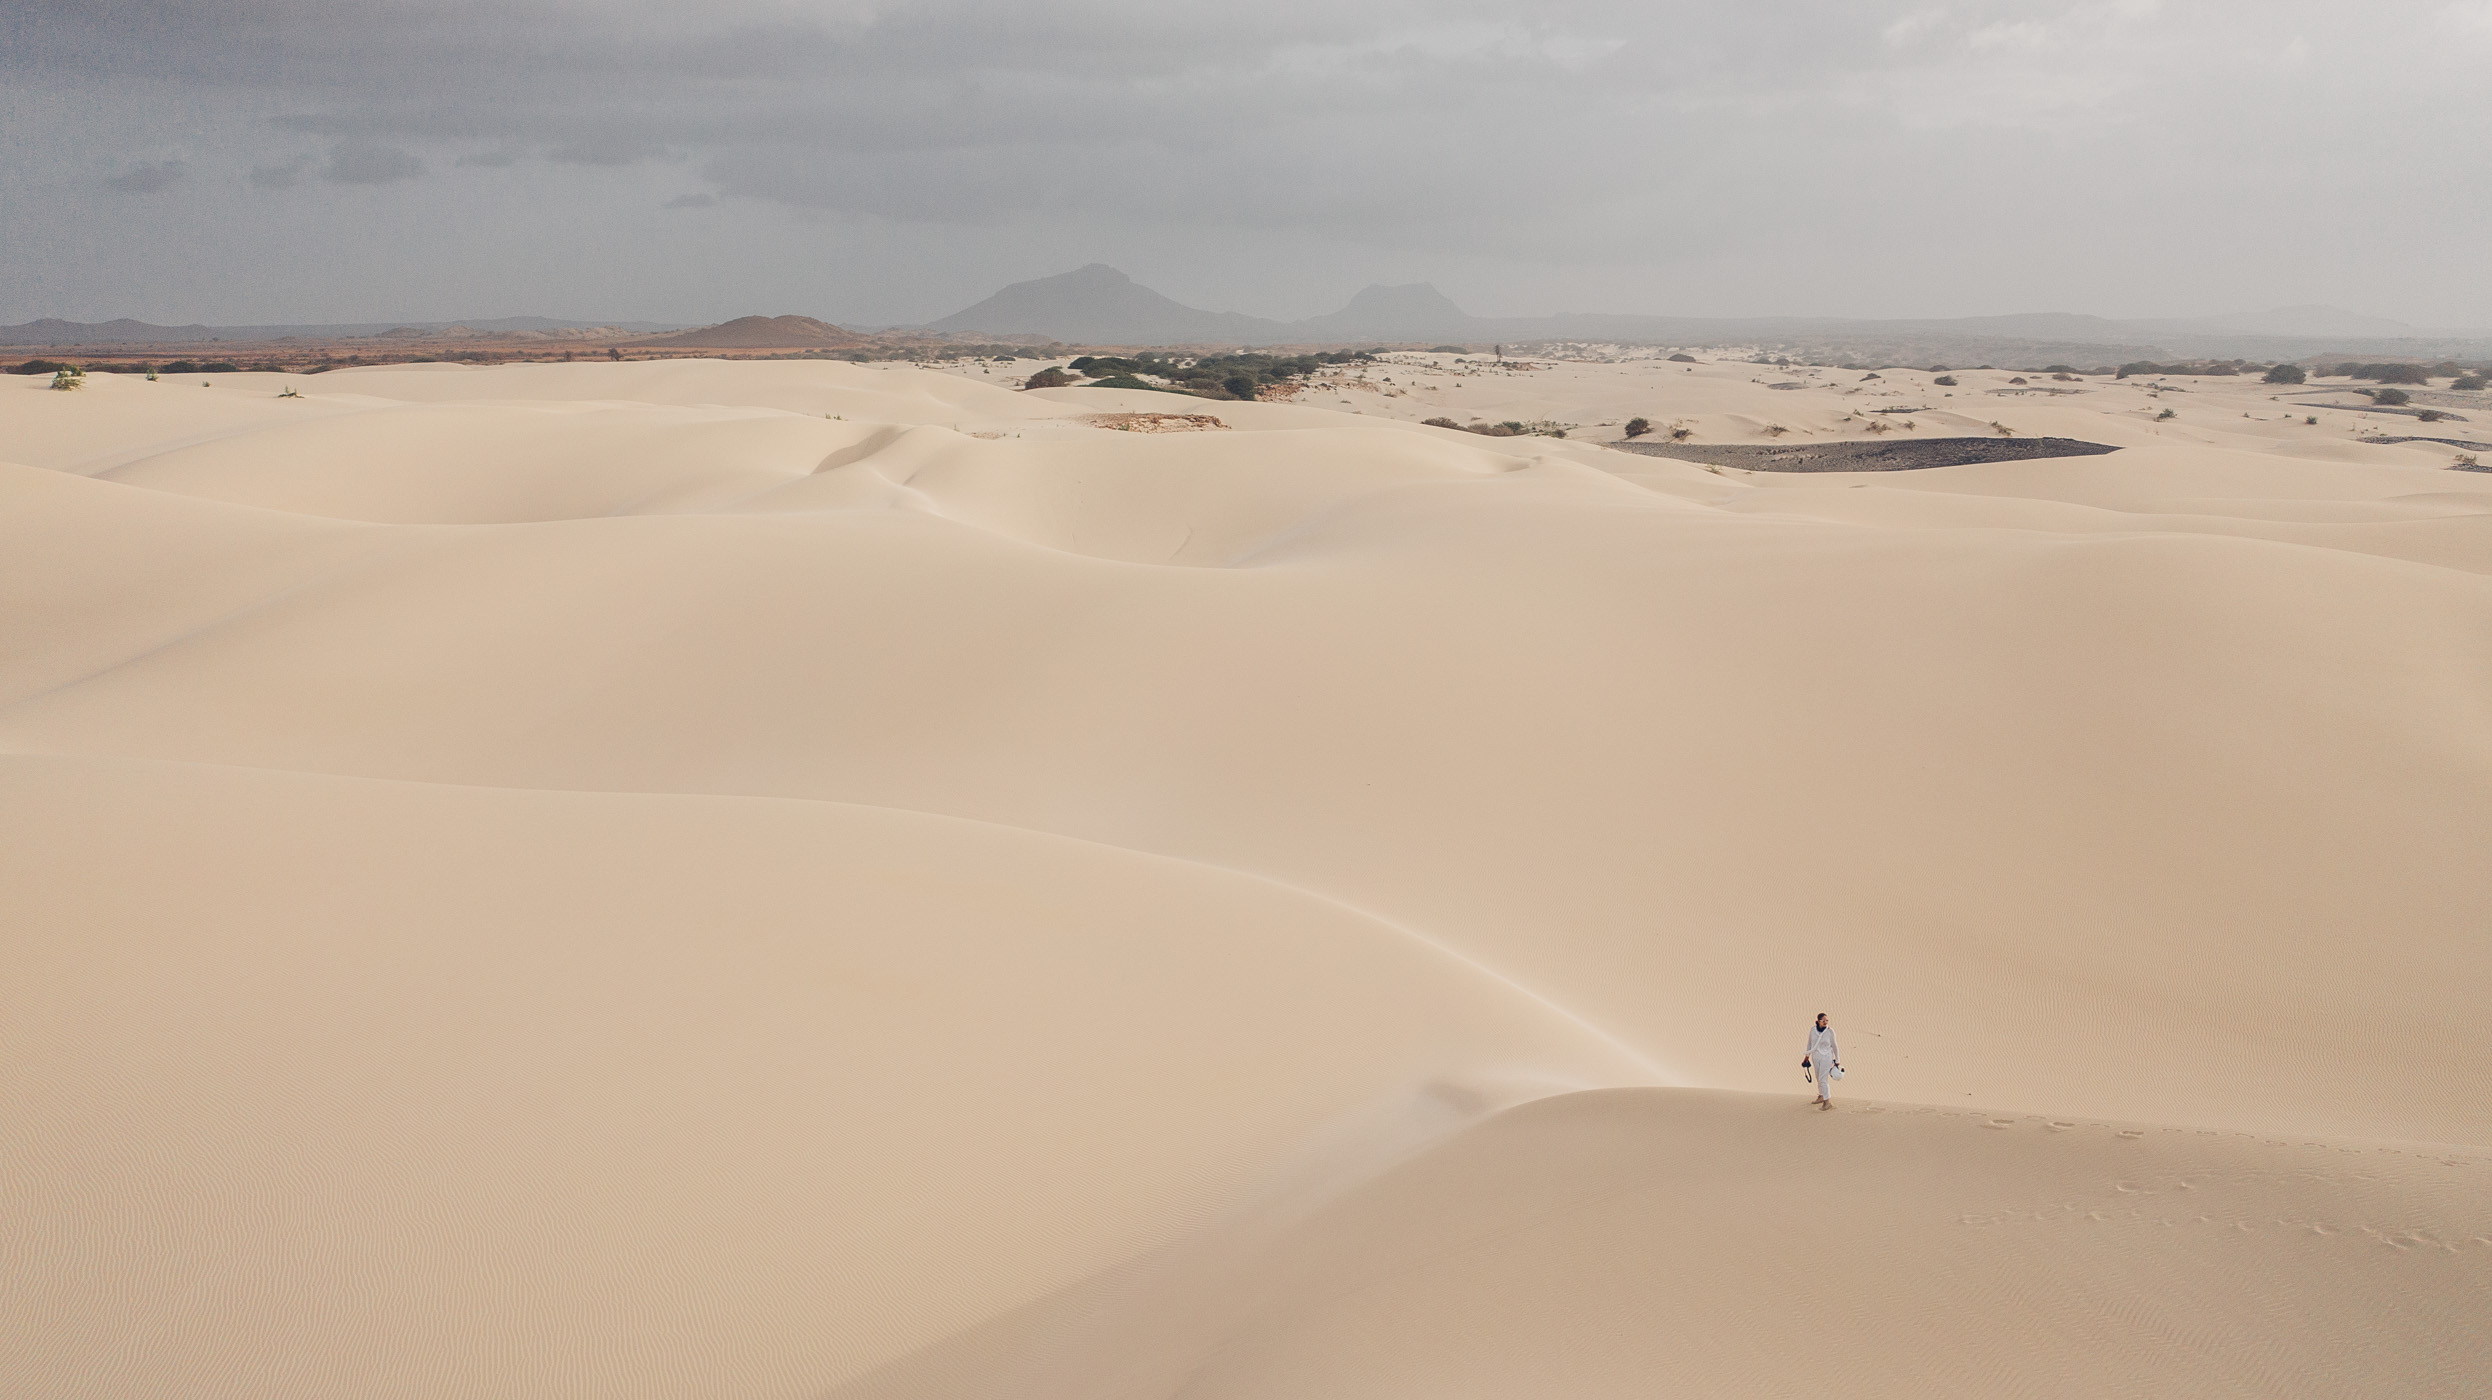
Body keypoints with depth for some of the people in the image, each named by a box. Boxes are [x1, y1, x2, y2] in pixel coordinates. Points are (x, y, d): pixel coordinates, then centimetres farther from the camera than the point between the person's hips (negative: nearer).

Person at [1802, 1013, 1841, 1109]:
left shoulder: (1830, 1031, -18)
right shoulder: (1813, 1029, -8)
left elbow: (1834, 1046, -9)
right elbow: (1810, 1043, 5)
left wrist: (1837, 1061, -5)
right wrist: (1807, 1056, 11)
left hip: (1826, 1057, -5)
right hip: (1816, 1057, 5)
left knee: (1823, 1080, -7)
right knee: (1819, 1077, 19)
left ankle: (1827, 1102, 3)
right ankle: (1821, 1096, 39)